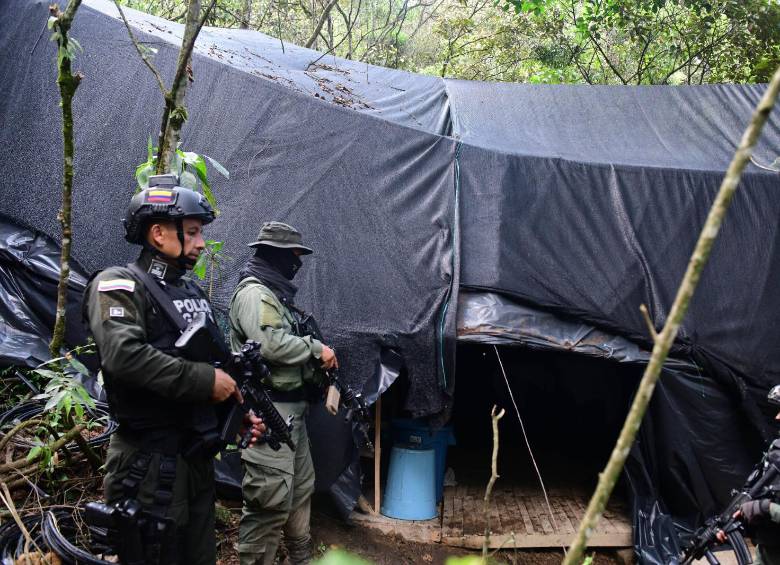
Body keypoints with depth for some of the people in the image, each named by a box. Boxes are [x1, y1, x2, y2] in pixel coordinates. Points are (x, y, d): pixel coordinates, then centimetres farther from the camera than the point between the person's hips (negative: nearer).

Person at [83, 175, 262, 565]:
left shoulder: (193, 292, 15)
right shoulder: (119, 285, -11)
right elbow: (124, 355, -27)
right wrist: (204, 380, -23)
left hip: (199, 455, 8)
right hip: (150, 461, -8)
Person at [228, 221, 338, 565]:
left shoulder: (276, 292, 18)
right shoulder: (254, 293, -14)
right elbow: (271, 344, -28)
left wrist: (316, 358, 6)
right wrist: (317, 349, -16)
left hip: (291, 407, 11)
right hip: (270, 411, -11)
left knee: (301, 487, 19)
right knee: (272, 500, -10)